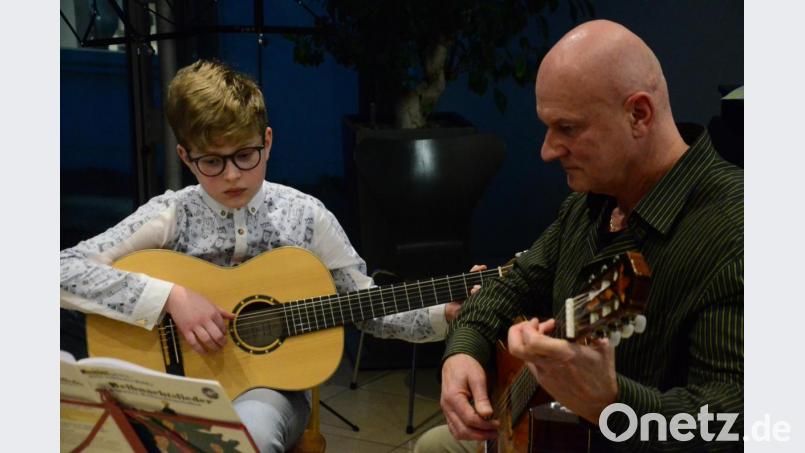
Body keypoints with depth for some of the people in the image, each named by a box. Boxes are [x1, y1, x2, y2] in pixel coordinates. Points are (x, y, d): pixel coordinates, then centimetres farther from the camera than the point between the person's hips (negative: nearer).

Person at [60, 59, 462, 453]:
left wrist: (446, 313, -12)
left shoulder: (304, 215, 0)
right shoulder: (171, 215, -3)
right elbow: (65, 271, -12)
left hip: (272, 384, 0)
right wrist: (170, 296, -20)